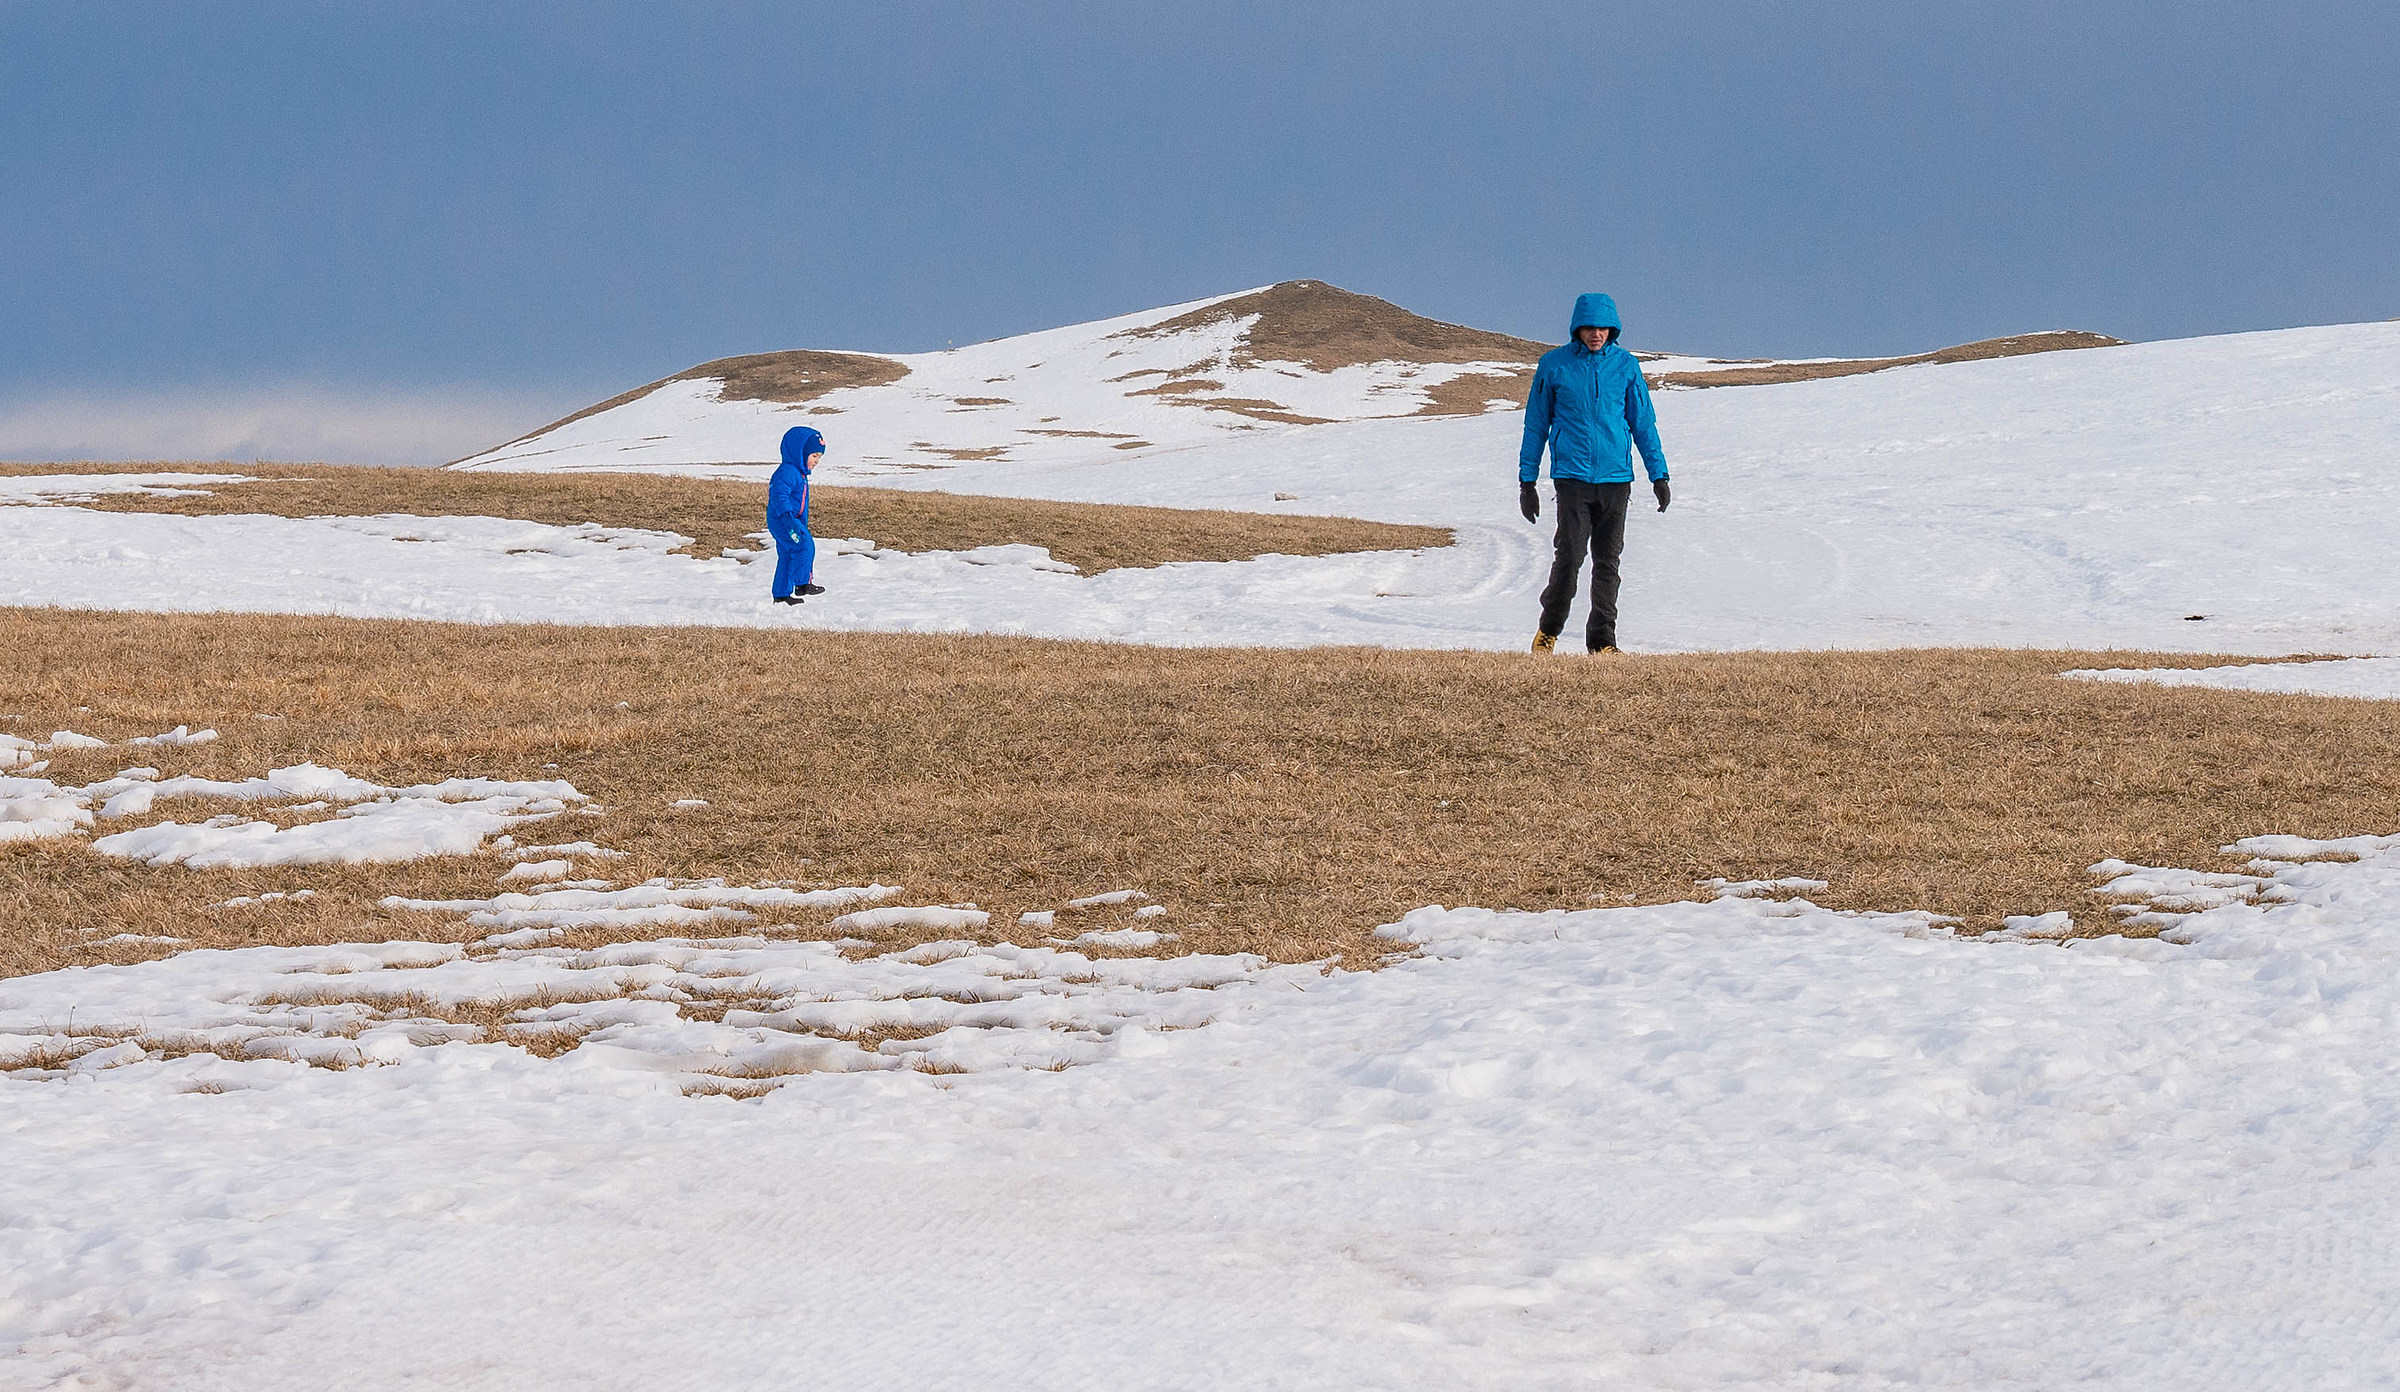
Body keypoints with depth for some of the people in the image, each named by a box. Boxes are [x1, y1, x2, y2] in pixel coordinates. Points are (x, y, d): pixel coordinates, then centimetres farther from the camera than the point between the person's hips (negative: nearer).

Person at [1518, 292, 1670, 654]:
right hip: (1572, 475, -2)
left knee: (1607, 563, 3)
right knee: (1569, 557, -10)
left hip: (1616, 478, 2)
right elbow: (1536, 425, 8)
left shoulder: (1626, 366, 7)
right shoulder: (1554, 365, 2)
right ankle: (1549, 629, 10)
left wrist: (1659, 474, 8)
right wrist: (1526, 481, 6)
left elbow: (1644, 424, 13)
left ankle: (1603, 640, 11)